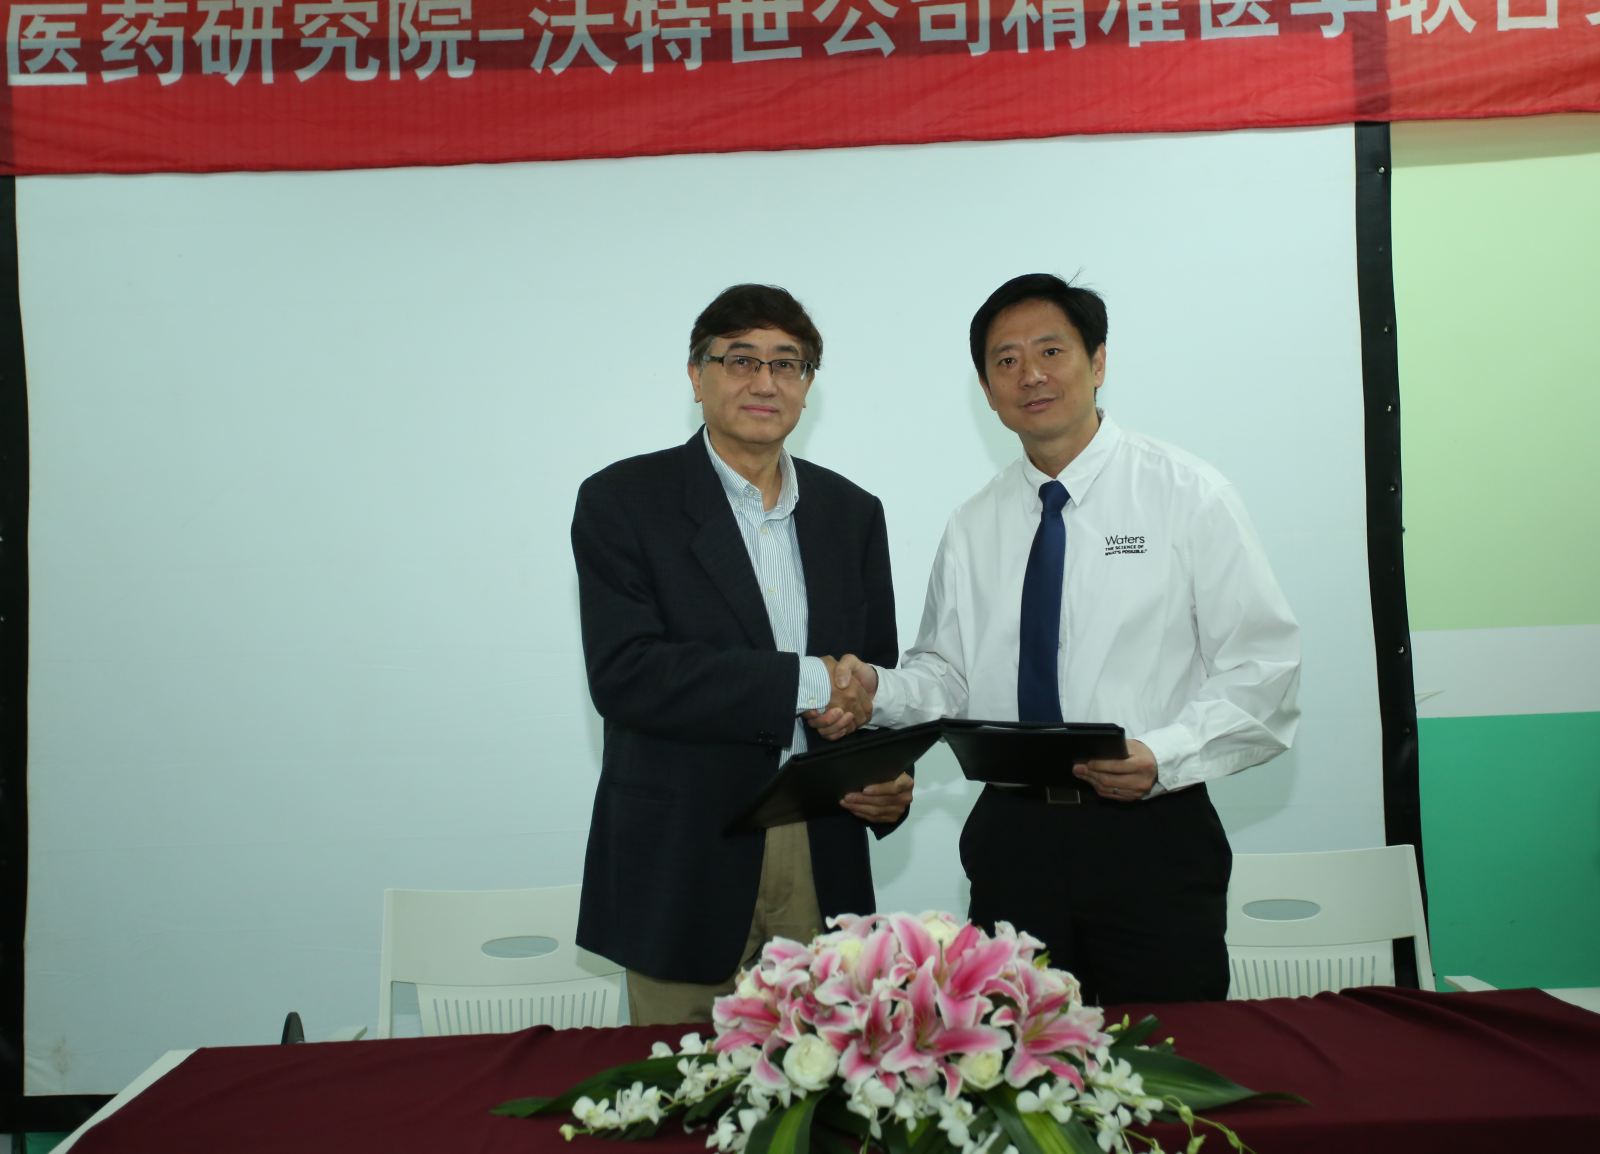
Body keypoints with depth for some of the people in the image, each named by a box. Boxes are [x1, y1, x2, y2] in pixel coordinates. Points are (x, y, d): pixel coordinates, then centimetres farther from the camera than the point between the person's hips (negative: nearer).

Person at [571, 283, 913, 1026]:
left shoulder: (851, 512, 10)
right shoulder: (622, 500, -4)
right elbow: (623, 674, -15)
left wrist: (888, 782, -5)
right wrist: (803, 682, -17)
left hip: (822, 857, 4)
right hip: (684, 860, -3)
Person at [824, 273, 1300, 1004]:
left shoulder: (1190, 496, -2)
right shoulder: (972, 529, 9)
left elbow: (1261, 665, -5)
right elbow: (949, 674, 12)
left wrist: (1164, 756, -19)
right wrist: (876, 688, -9)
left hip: (1152, 831, -3)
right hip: (1012, 834, 3)